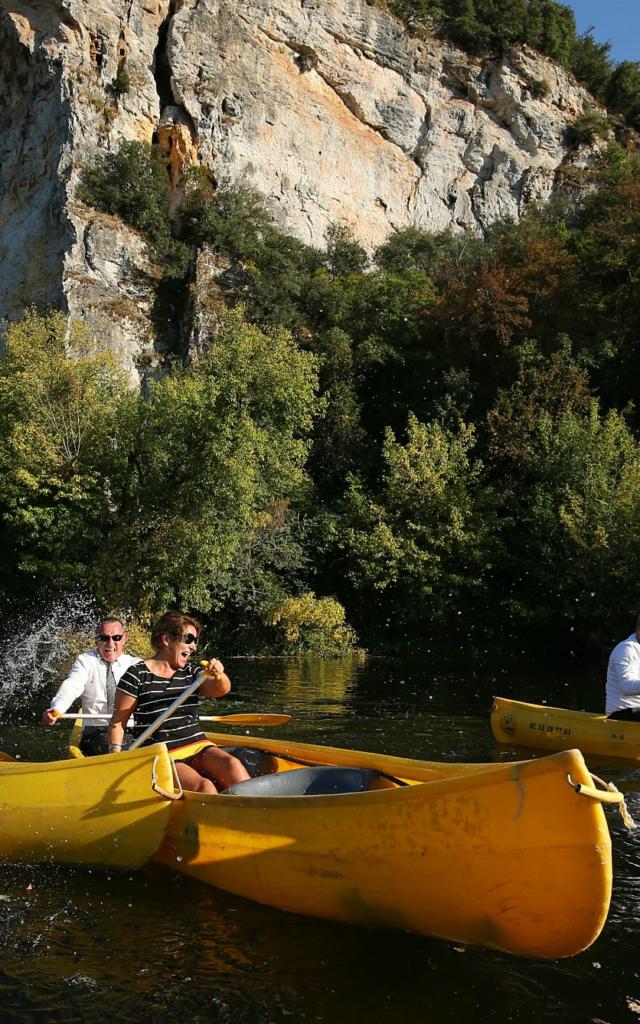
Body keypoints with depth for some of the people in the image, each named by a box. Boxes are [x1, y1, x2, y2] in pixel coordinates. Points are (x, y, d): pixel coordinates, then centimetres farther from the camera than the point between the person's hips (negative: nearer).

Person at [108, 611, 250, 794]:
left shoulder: (191, 673, 14)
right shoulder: (137, 675, -1)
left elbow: (221, 690, -3)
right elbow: (118, 722, 1)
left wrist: (219, 675, -25)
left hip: (198, 746, 5)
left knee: (233, 766, -27)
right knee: (204, 787, -31)